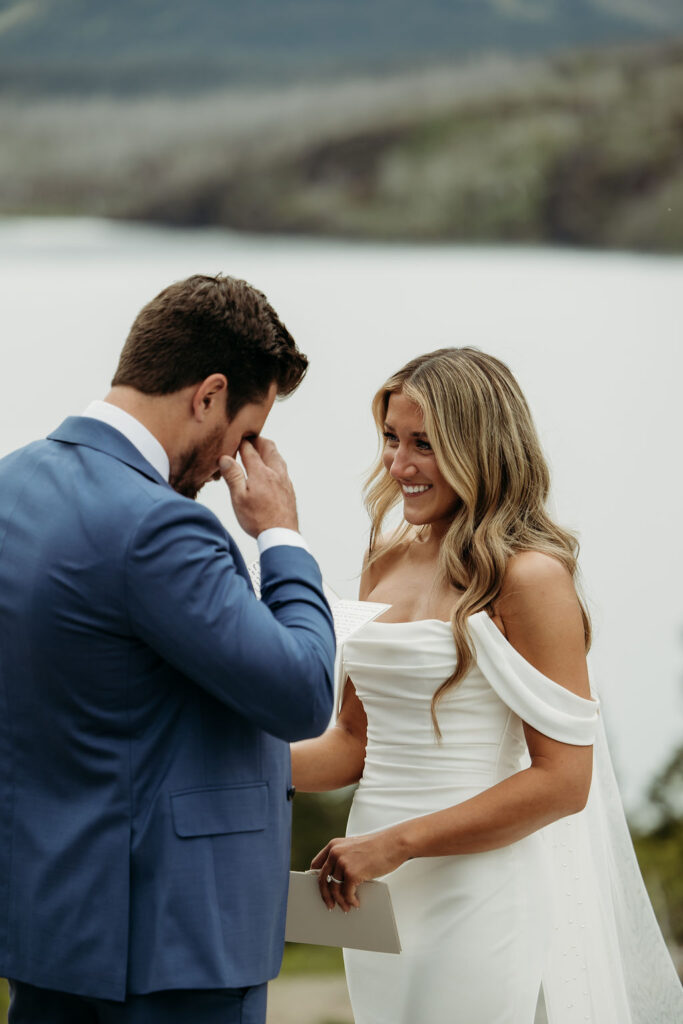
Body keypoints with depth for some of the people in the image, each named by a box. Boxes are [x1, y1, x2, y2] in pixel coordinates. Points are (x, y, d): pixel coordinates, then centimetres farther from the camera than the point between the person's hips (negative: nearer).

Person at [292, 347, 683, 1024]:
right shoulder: (384, 567, 10)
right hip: (378, 895, 6)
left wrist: (396, 843, -17)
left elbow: (562, 779, -15)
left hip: (483, 887, -6)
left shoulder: (529, 576, -11)